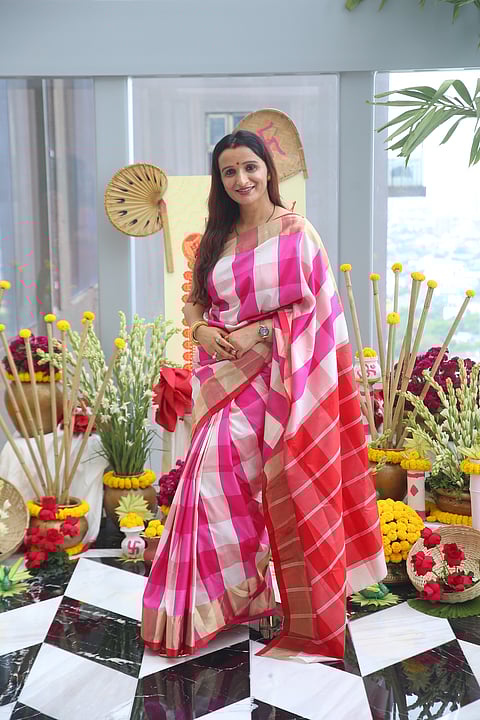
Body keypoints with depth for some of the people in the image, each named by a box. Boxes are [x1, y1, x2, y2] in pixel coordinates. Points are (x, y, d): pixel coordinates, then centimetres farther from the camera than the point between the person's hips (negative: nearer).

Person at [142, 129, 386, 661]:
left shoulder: (296, 233, -3)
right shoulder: (218, 238, 13)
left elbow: (315, 309, -6)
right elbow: (195, 303, 18)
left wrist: (259, 333, -14)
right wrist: (203, 331, -3)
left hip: (278, 377, -5)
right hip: (224, 379, 5)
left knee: (287, 494, 0)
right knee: (216, 483, 2)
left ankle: (308, 619, 17)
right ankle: (215, 600, 20)